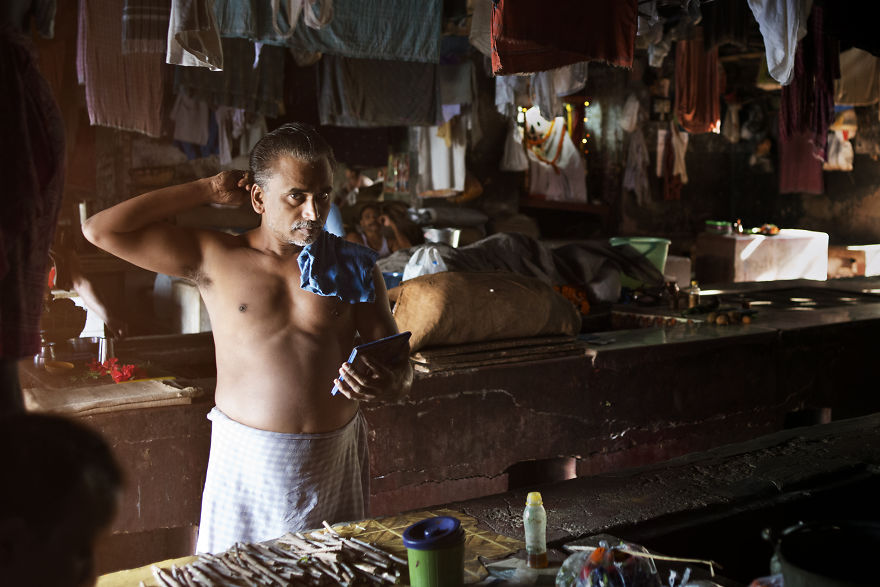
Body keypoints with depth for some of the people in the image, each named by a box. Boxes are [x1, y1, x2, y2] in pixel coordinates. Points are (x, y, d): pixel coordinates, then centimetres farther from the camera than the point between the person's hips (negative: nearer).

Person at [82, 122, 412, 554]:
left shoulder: (352, 266, 3)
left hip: (335, 458, 2)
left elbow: (399, 366, 3)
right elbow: (100, 230, -5)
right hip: (246, 459, -1)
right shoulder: (214, 258, 0)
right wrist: (208, 190, -2)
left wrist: (388, 386, -22)